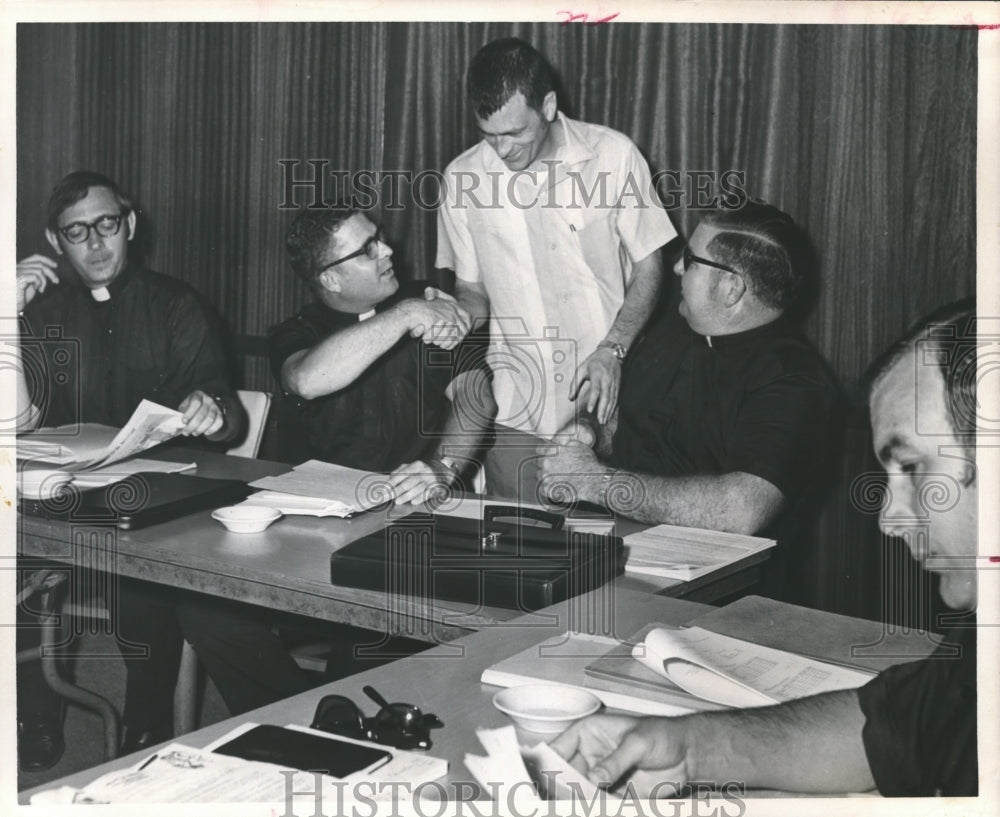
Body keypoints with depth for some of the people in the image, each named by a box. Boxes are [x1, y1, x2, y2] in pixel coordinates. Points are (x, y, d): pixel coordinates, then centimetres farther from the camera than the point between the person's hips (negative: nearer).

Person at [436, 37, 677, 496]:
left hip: (605, 402, -1)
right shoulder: (463, 177, 1)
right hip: (515, 407, 1)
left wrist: (612, 351, -11)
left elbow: (648, 267, 2)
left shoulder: (613, 155, -4)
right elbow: (471, 289, 10)